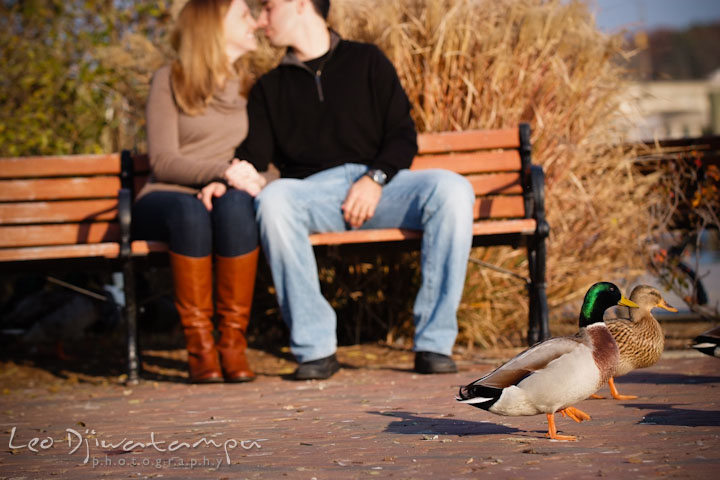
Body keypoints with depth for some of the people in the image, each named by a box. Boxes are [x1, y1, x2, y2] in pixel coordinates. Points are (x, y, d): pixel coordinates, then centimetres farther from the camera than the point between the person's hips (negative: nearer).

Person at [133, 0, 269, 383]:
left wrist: (227, 184, -15)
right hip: (167, 198, -2)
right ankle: (199, 344, -32)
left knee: (235, 204, -36)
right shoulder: (169, 81, 6)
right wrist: (224, 170, -21)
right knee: (190, 211, -39)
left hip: (227, 195, 2)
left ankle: (233, 342, -32)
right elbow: (162, 161, -5)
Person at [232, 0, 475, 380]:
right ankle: (315, 348, -32)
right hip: (312, 190, 0)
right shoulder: (269, 88, 22)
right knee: (273, 199, -36)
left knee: (452, 189, -30)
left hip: (379, 185, 0)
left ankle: (434, 342, -28)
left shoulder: (367, 61, 17)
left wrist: (376, 179, -11)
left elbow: (403, 135, 9)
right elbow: (252, 157, 10)